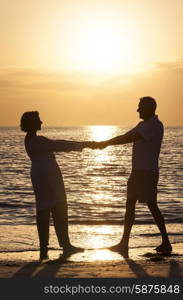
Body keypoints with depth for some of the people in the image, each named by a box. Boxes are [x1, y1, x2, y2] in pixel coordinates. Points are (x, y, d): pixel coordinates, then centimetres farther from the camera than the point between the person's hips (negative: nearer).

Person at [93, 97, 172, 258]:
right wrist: (105, 143, 5)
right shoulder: (144, 125, 17)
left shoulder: (155, 126, -15)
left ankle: (166, 242, 7)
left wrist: (107, 143, -18)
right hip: (138, 171, 10)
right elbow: (125, 136, 18)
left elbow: (130, 138, -22)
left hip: (148, 172, -10)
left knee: (152, 206, -4)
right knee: (130, 205, 8)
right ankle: (124, 243, 12)